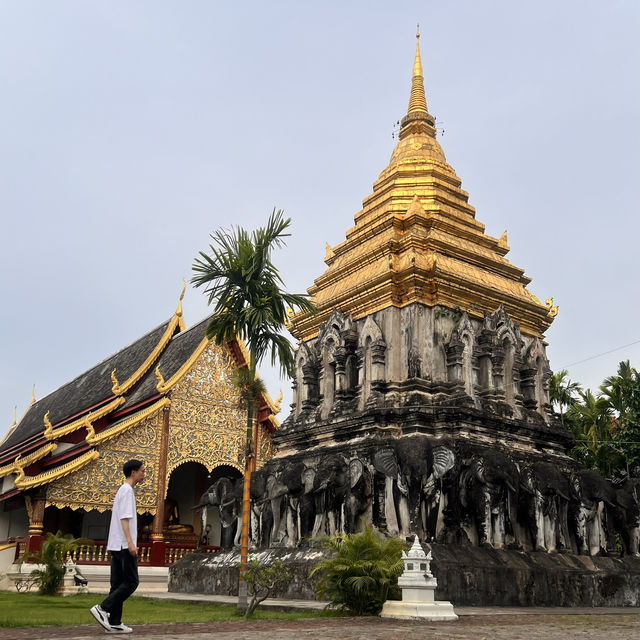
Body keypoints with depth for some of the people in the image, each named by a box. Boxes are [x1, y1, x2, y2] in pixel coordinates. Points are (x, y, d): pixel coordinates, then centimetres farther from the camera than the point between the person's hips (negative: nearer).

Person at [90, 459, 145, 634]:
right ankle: (102, 608, -10)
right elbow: (124, 518, -18)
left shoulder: (123, 490, 21)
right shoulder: (127, 490, -9)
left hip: (116, 546, 10)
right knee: (131, 582, -6)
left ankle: (114, 623, 7)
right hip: (124, 545, -10)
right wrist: (130, 542, -25)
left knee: (118, 584, 7)